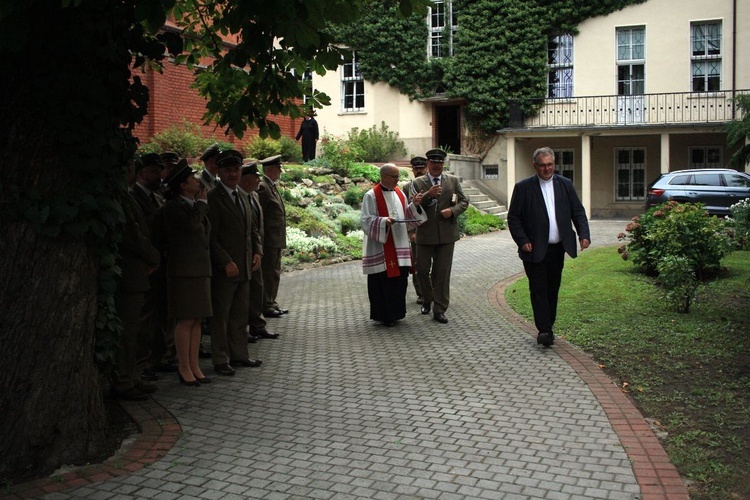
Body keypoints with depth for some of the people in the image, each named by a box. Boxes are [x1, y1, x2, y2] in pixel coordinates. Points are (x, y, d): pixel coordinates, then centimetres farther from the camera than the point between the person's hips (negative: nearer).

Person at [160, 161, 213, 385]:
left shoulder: (196, 205, 17)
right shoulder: (172, 206, -9)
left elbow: (206, 231, 18)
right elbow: (191, 223, -25)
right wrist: (202, 201, -13)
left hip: (201, 269, 8)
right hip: (184, 270, -8)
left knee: (196, 320, 10)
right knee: (185, 321, -4)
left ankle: (194, 366, 16)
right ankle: (184, 368, 5)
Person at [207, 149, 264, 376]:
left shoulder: (243, 195, 14)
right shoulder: (213, 198, -11)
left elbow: (251, 227, 20)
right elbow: (210, 236, -15)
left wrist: (257, 251, 5)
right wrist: (226, 262, -19)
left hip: (244, 267, 8)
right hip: (224, 269, -8)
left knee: (240, 314, 16)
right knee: (220, 315, 2)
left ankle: (239, 354, 27)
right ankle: (221, 360, 9)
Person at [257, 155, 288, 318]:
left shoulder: (272, 187, 17)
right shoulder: (262, 187, -14)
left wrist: (280, 238, 17)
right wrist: (262, 237, -20)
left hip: (276, 239, 10)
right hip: (269, 239, -10)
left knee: (274, 272, 15)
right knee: (268, 272, -4)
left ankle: (271, 303, 24)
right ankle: (265, 306, 2)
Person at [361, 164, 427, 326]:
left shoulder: (399, 193, 12)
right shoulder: (371, 196, -7)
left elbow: (407, 217, 14)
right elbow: (366, 221, -11)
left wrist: (414, 205, -3)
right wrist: (384, 221, -26)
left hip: (399, 246, 6)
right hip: (381, 248, -6)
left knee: (400, 279, 8)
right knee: (383, 281, -2)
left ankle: (395, 313, 20)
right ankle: (383, 316, 10)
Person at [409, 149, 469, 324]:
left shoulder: (453, 181, 7)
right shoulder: (417, 183, 2)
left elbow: (464, 201, 8)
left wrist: (453, 210, -12)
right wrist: (428, 195, -22)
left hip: (447, 233, 0)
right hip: (425, 234, 0)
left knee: (442, 272, 2)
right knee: (423, 270, 8)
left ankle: (439, 310, 9)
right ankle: (427, 300, 33)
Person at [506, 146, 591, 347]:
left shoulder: (565, 185, 7)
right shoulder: (523, 187, -3)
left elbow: (578, 212, 9)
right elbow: (513, 217, -3)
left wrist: (584, 234, -6)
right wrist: (522, 241, -12)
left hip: (557, 249, 4)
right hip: (534, 250, -4)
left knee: (552, 289, 11)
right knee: (538, 289, -6)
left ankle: (548, 327, 21)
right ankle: (543, 330, -5)